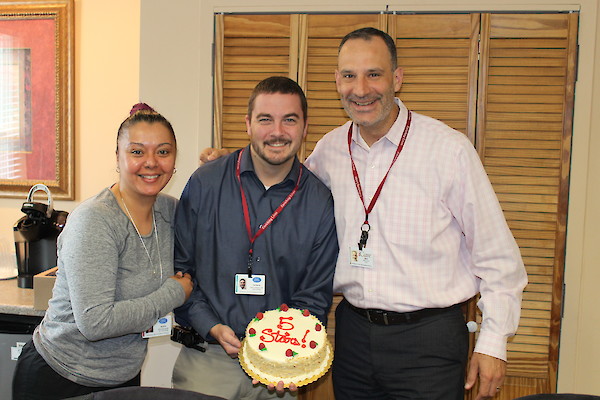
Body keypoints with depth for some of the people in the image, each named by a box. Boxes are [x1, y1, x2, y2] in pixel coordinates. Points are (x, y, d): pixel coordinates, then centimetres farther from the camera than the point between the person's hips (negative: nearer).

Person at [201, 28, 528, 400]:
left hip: (428, 340, -4)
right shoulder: (329, 150, 2)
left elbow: (496, 253, -6)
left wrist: (493, 342, -7)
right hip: (353, 330, 4)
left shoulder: (449, 149, -11)